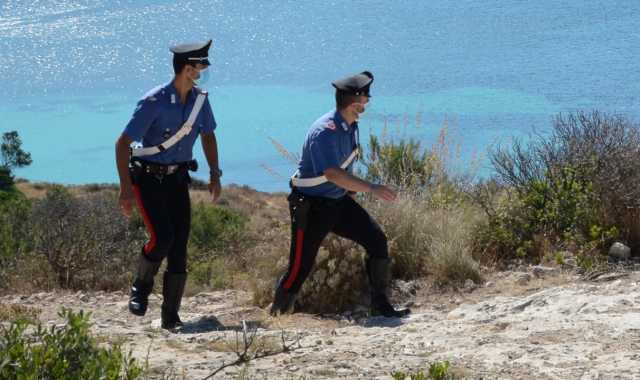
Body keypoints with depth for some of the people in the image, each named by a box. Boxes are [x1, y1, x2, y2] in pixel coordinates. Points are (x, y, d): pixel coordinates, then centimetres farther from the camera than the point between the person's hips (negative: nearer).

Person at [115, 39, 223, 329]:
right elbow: (123, 144, -19)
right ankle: (141, 288, 6)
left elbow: (208, 135, 17)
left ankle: (170, 315, 6)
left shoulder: (200, 99, -2)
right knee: (161, 237, -22)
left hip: (178, 178, 5)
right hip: (148, 178, -5)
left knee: (180, 246, -2)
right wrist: (126, 188, -25)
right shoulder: (154, 102, -21)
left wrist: (215, 174, 9)